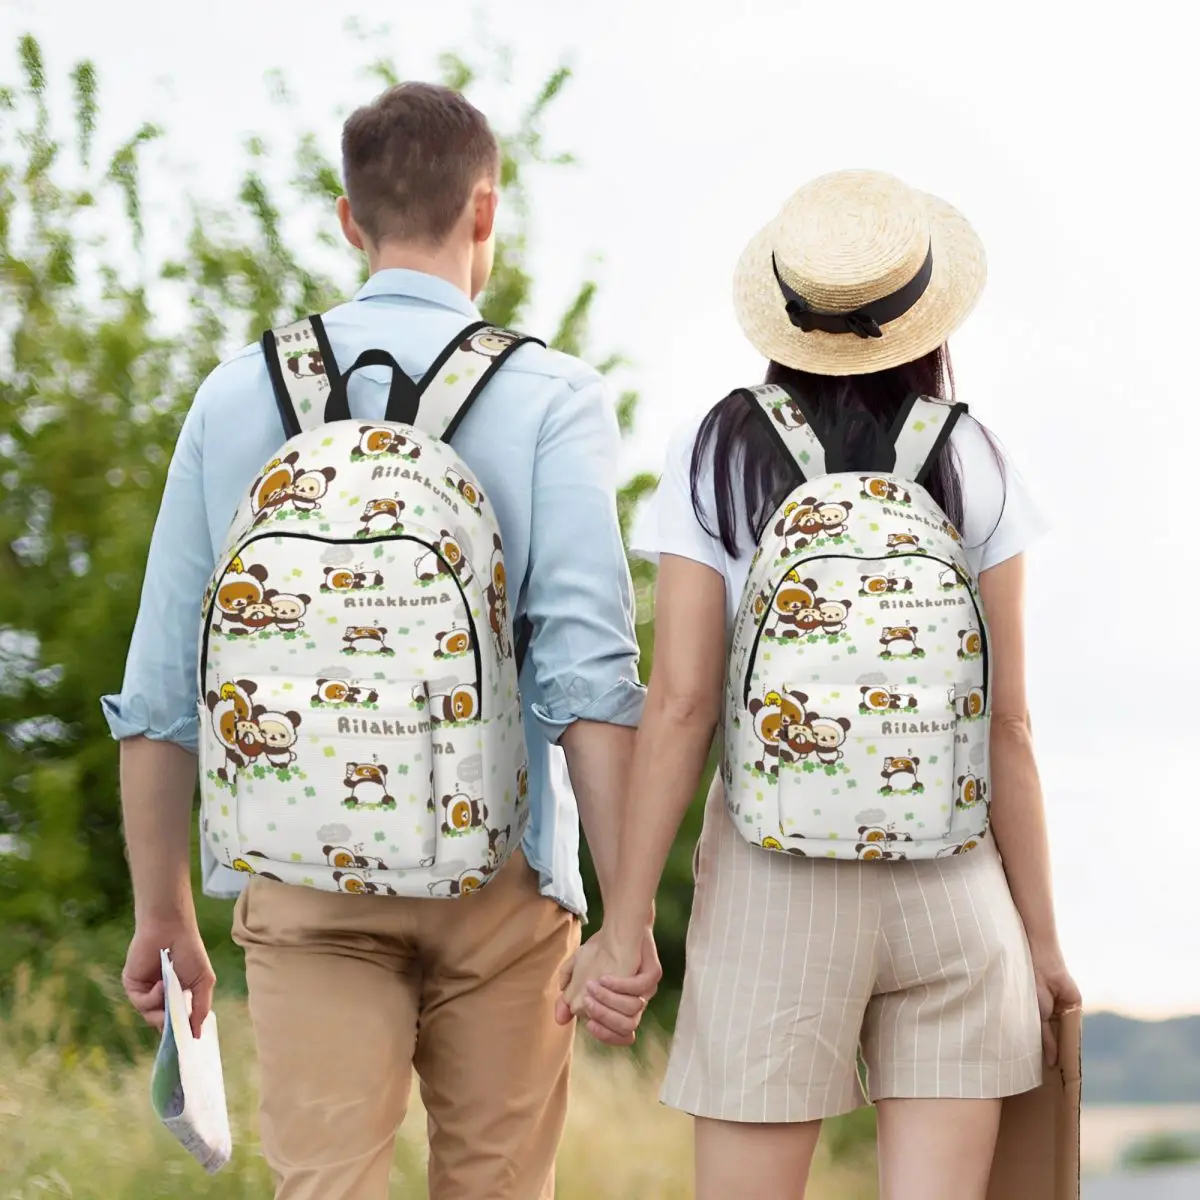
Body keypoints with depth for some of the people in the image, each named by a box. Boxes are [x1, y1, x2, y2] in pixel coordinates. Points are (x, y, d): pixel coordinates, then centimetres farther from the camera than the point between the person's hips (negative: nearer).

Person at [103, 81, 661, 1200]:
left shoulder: (240, 393, 6)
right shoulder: (549, 397, -2)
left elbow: (159, 685, 6)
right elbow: (588, 669, -12)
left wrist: (162, 912, 15)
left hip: (302, 879, 1)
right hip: (497, 874, -1)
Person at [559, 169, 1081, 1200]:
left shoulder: (717, 459, -1)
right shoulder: (973, 468, 1)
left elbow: (681, 704, -6)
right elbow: (1007, 724, 1)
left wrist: (625, 923, -2)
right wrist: (1042, 933, 8)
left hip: (774, 886, -1)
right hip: (954, 884, 1)